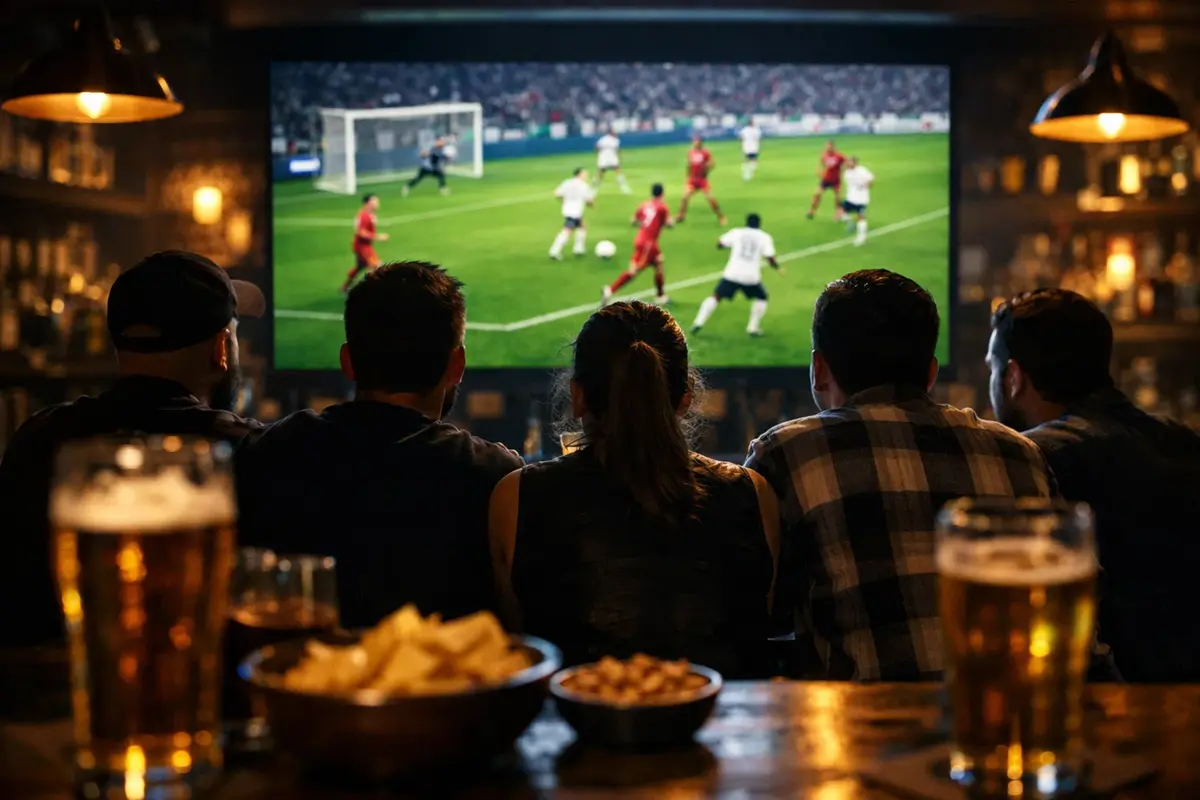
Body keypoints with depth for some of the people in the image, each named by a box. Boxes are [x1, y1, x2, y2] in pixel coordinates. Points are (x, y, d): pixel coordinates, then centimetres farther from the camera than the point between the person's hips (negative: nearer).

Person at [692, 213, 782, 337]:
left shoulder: (736, 232, 7)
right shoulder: (764, 237, 4)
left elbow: (719, 244, 11)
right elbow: (770, 259, -4)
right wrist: (778, 268, 15)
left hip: (732, 274, 1)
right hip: (751, 277, -1)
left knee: (716, 297, 13)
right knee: (761, 298, 24)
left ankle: (699, 323, 0)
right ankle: (753, 328, 18)